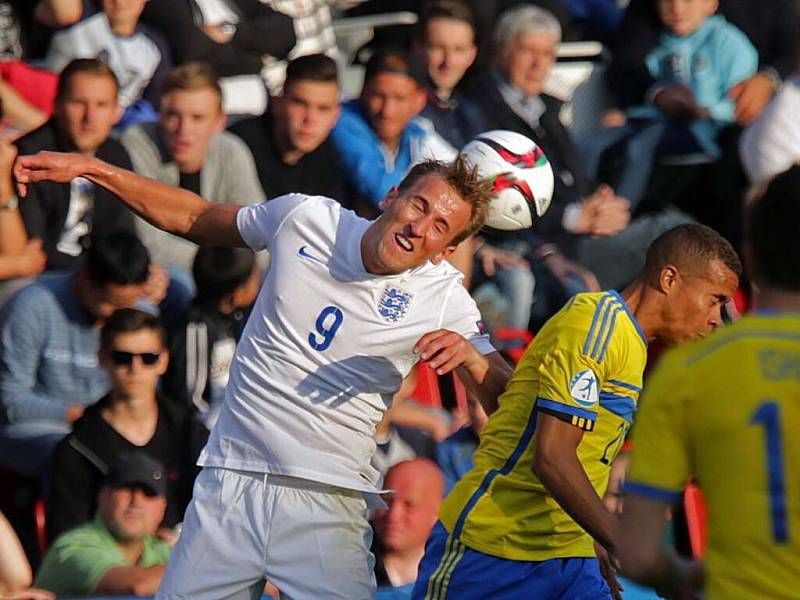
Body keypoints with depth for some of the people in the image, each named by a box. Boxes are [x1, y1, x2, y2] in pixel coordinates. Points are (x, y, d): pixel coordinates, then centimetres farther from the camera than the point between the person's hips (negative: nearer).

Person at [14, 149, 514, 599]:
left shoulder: (445, 298, -3)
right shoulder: (307, 219, 2)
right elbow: (196, 217, 18)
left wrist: (470, 356, -26)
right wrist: (89, 168, 13)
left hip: (327, 507, -2)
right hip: (229, 488, 2)